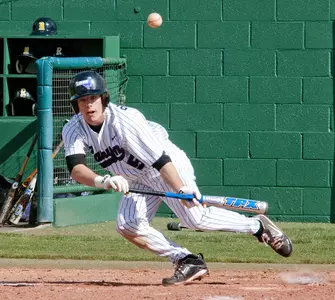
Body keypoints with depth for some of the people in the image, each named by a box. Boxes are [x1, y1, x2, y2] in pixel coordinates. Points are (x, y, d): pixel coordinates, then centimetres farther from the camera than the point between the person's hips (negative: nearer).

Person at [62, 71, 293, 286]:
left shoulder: (125, 119, -28)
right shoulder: (74, 131, -12)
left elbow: (159, 158, -31)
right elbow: (76, 169, -29)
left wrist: (181, 189, -41)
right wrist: (102, 181, -50)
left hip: (170, 165, -6)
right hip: (139, 181, 6)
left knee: (195, 217, -21)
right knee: (127, 226, -14)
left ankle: (258, 226, -1)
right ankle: (189, 262, -4)